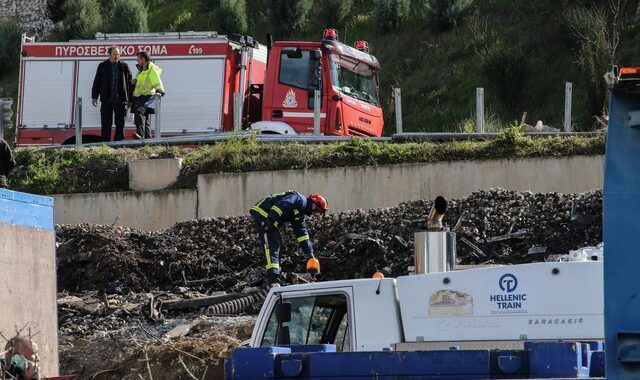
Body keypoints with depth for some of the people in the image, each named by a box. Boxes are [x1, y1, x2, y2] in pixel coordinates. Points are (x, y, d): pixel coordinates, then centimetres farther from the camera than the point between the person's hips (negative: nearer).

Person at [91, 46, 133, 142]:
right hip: (106, 101, 0)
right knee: (106, 124, 0)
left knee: (120, 125, 4)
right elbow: (97, 82, 7)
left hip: (120, 101, 0)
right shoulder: (103, 66, 6)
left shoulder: (124, 67, 6)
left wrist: (130, 99, 3)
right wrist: (94, 97, 1)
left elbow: (129, 83, 8)